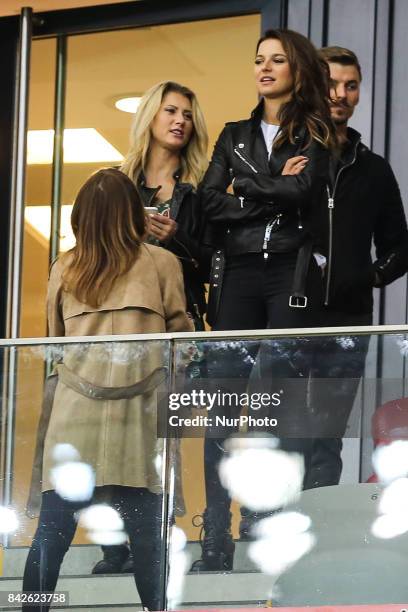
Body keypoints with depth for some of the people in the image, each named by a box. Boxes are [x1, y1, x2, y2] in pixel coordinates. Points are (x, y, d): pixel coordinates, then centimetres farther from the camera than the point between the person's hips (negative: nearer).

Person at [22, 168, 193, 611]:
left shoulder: (64, 269, 10)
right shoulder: (161, 264, 2)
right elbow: (181, 335, 8)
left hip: (75, 415, 2)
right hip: (136, 417, -2)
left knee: (52, 533, 1)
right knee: (145, 536, 0)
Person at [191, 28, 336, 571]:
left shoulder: (314, 134, 8)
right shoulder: (236, 136, 19)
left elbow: (302, 191, -11)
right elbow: (209, 203, 5)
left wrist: (243, 186, -1)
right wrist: (273, 193, -4)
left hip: (290, 276, -3)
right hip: (237, 276, 3)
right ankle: (217, 540, -7)